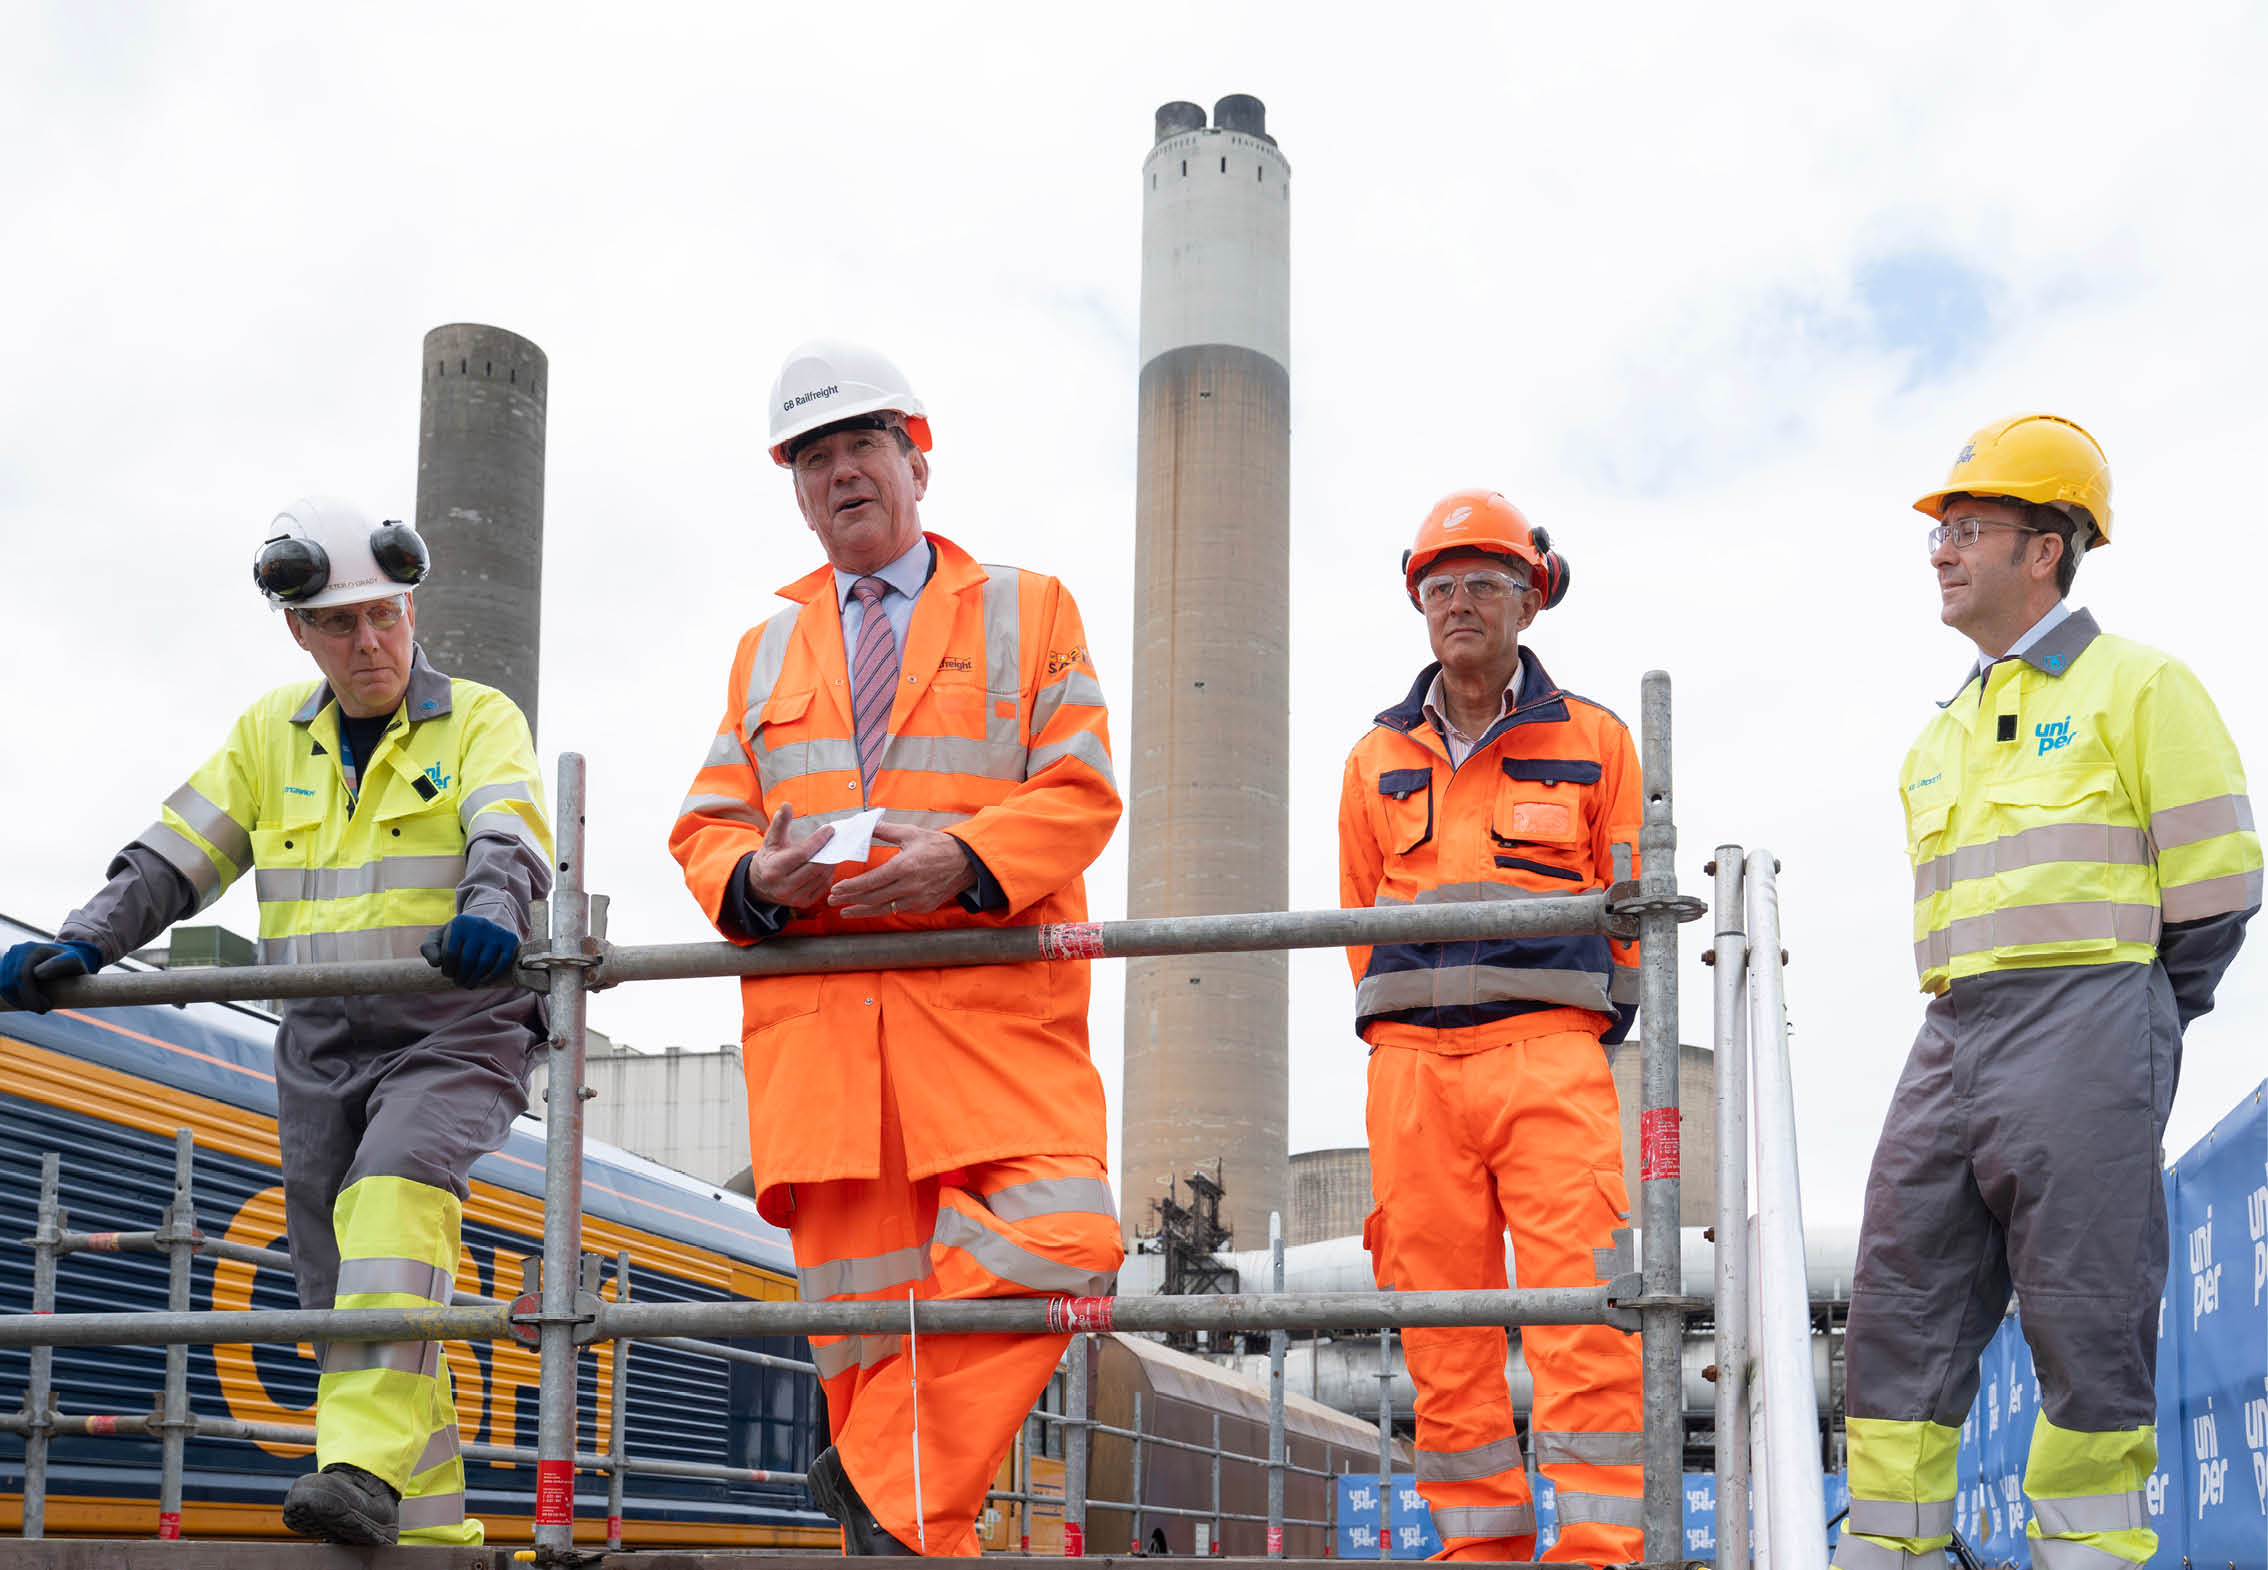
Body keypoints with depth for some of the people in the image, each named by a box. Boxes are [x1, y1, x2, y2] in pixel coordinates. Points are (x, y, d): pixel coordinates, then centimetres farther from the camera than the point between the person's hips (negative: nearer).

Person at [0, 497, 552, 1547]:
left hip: (457, 1031, -5)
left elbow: (507, 835, -17)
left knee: (395, 1195, -31)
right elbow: (170, 862, 11)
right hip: (321, 1047, 5)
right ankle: (429, 1526, 12)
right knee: (341, 1293, 3)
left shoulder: (478, 722, 2)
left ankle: (366, 1467, -39)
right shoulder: (270, 736, 14)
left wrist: (488, 910, -39)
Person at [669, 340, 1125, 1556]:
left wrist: (963, 861, -15)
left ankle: (882, 1487, -11)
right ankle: (923, 1533, 6)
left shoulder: (1029, 613, 15)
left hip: (993, 1006, -2)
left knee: (1062, 1239, -22)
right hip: (817, 1012, 3)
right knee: (866, 1307, -2)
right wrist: (757, 879, -6)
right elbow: (705, 827, 18)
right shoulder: (766, 653, 25)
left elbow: (1079, 793, 4)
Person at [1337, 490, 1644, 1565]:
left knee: (1580, 1307, -12)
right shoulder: (1376, 760, 16)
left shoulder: (1592, 742, 10)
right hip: (1412, 1065, 3)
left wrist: (1575, 1030, 10)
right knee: (1438, 1317, 0)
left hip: (1552, 1052, -2)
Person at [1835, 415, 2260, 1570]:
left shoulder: (2135, 686, 2)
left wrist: (2133, 1027, 2)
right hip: (1952, 1035, 7)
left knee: (2084, 1318, -6)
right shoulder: (1946, 735, 22)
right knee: (1901, 1303, 3)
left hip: (2084, 1023, -7)